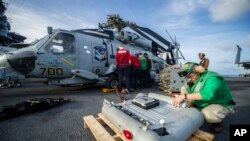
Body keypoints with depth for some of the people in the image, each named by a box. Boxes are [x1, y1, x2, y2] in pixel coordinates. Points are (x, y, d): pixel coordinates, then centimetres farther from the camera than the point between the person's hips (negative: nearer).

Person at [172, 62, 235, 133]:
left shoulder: (212, 78, -29)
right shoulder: (194, 79, -5)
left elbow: (207, 94, -46)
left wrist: (185, 96, -48)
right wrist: (180, 97, -31)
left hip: (220, 104, -7)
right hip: (204, 103, 7)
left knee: (207, 114, -40)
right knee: (184, 89, -5)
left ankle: (218, 121, 0)